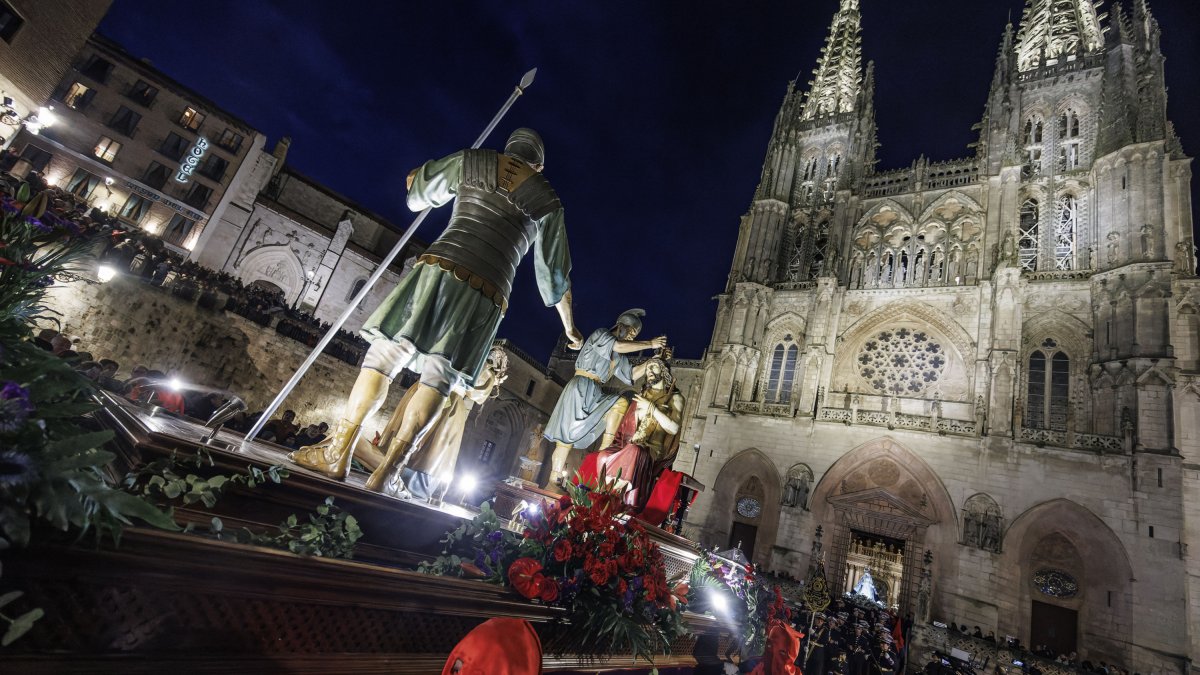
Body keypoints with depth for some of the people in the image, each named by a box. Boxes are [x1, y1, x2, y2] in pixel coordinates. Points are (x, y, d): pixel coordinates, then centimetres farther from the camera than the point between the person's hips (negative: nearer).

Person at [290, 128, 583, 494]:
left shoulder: (473, 161, 16)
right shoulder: (548, 200, 18)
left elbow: (416, 191, 28)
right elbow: (555, 272, 21)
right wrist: (569, 327, 30)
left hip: (441, 269, 0)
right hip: (486, 295, 1)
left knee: (384, 356, 3)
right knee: (439, 378, 2)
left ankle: (337, 453, 1)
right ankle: (387, 469, -6)